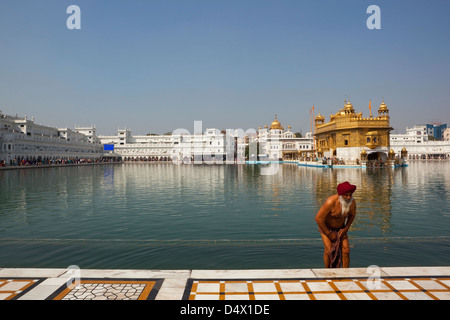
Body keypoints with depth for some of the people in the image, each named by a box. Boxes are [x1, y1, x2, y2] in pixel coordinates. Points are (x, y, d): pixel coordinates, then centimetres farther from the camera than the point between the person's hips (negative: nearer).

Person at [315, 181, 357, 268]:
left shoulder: (352, 202, -21)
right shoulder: (331, 202, -37)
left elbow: (352, 214, 3)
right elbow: (318, 218, -30)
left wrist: (346, 228, -7)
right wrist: (329, 234, -22)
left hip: (340, 227, 4)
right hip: (326, 227, -4)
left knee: (346, 250, -9)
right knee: (329, 250, -17)